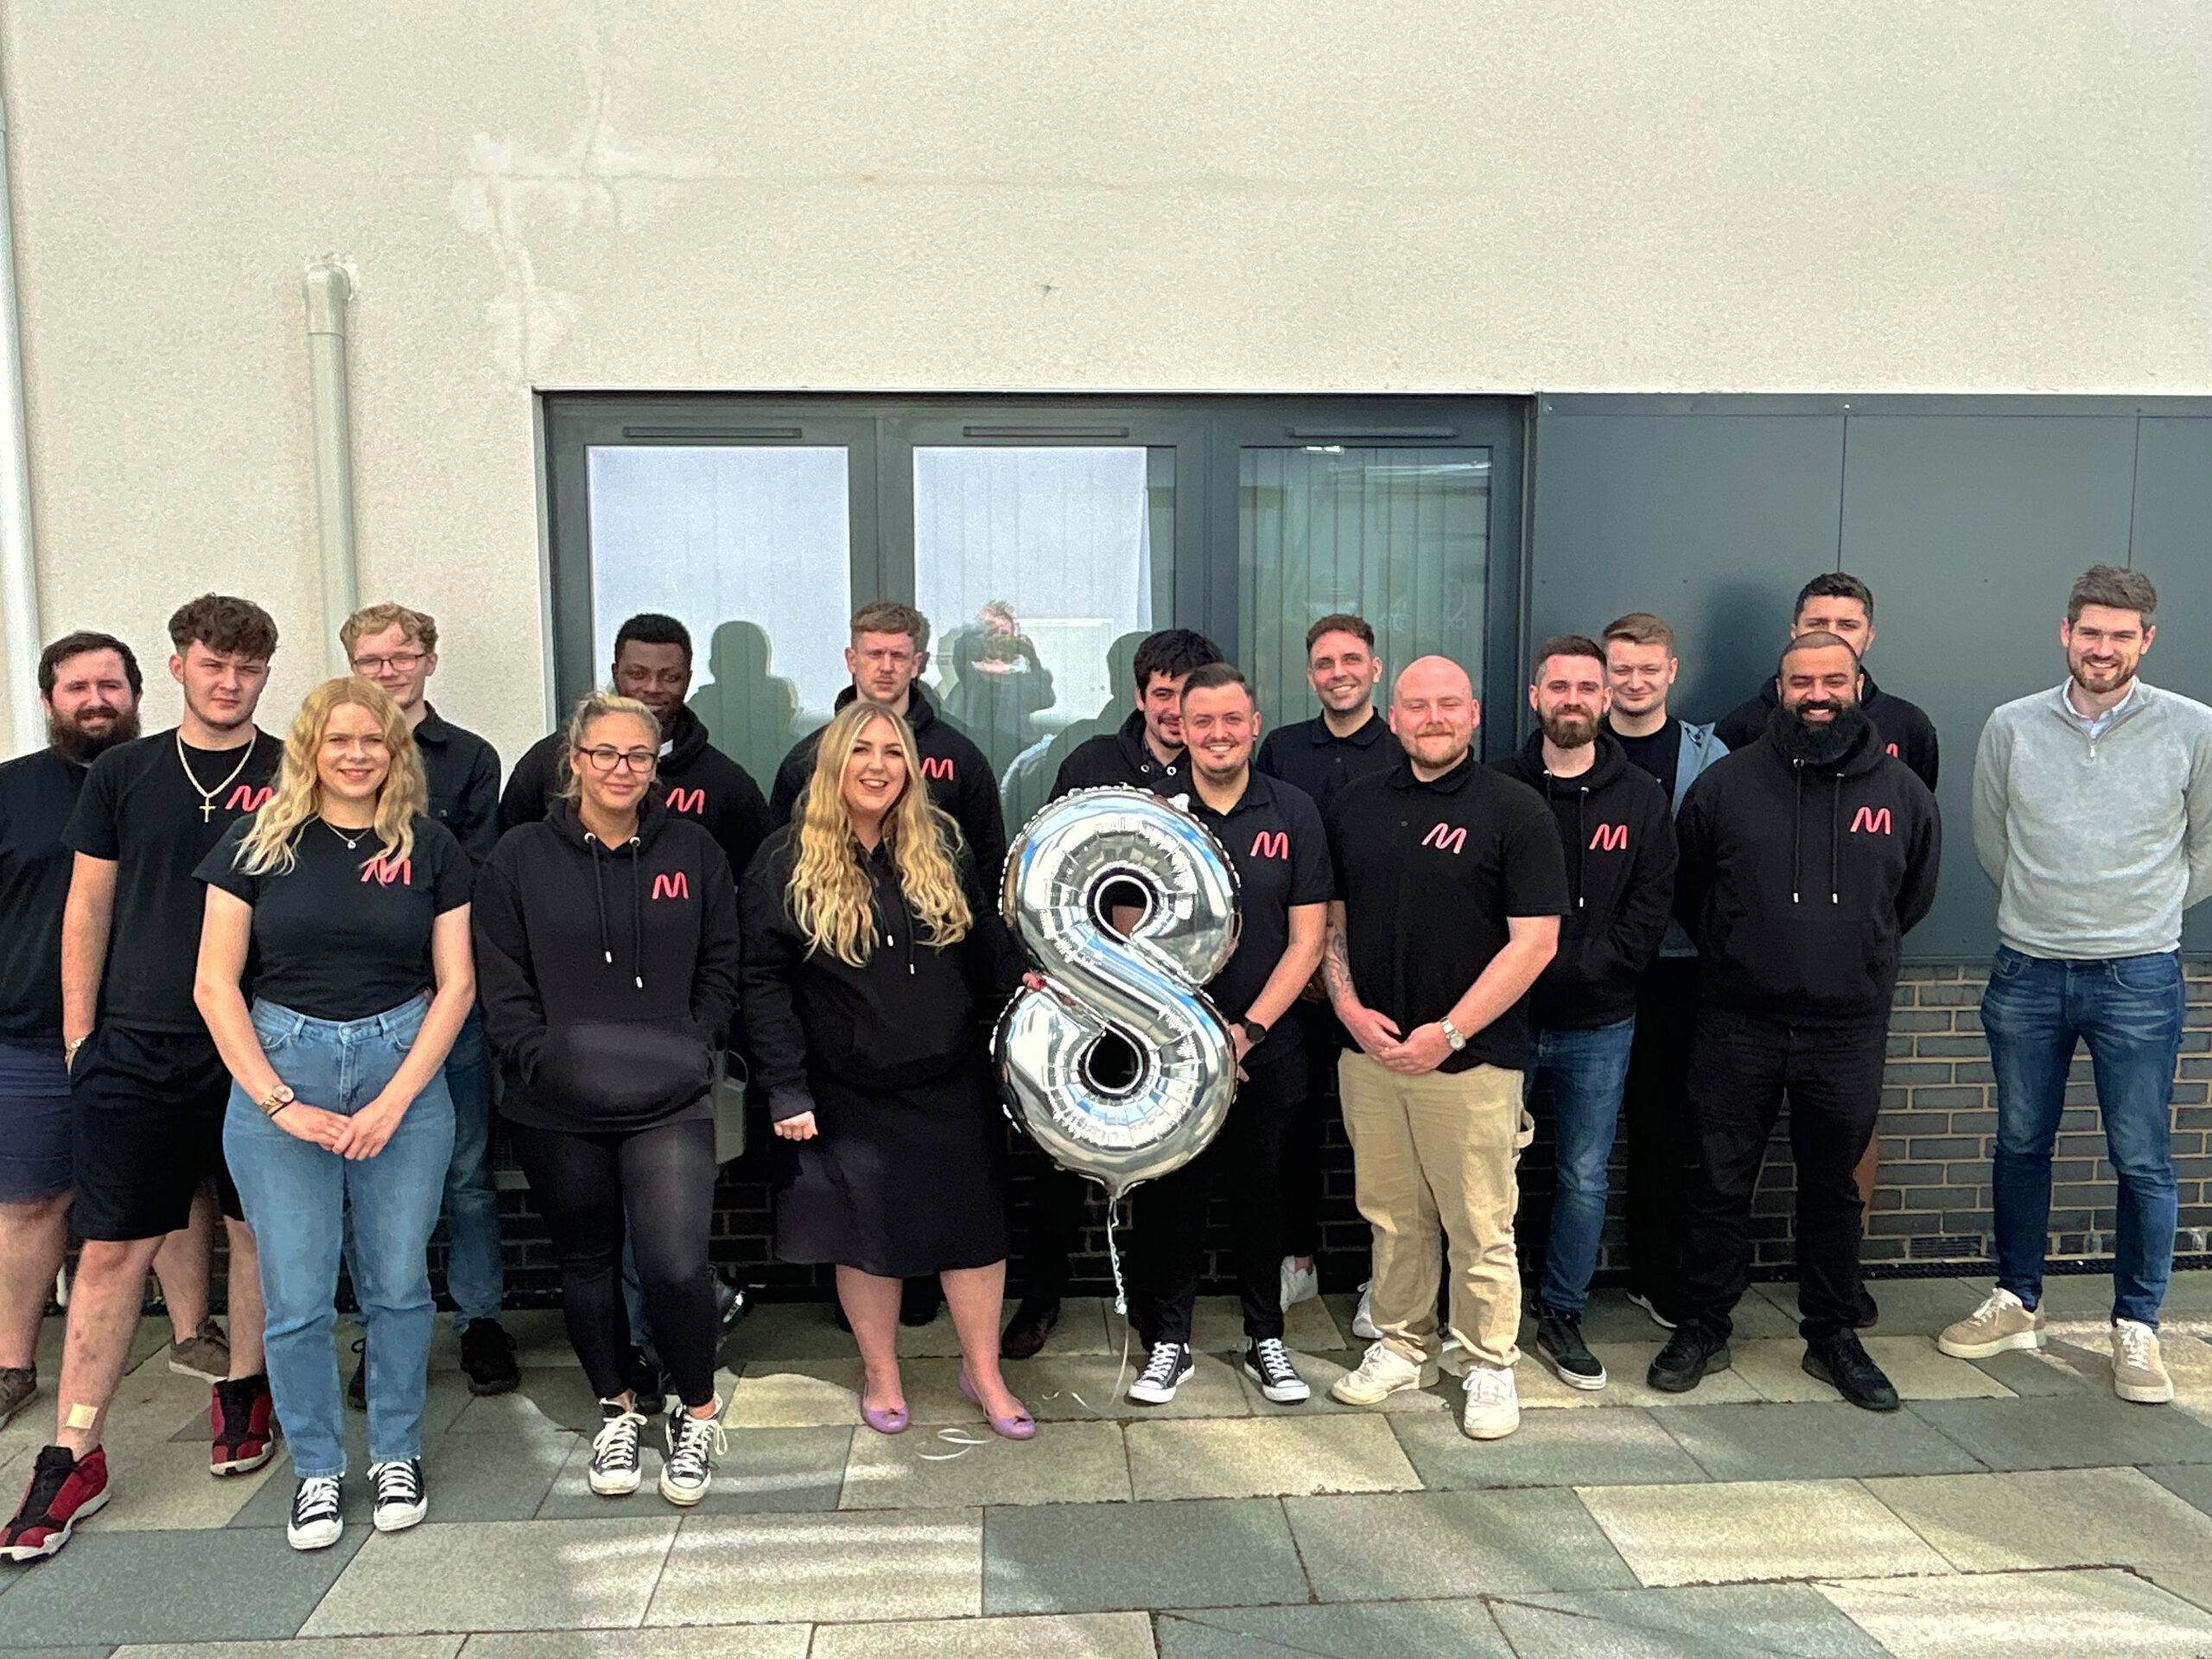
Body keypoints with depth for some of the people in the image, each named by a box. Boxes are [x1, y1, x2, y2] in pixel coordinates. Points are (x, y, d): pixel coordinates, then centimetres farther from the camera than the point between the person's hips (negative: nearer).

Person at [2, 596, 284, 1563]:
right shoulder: (124, 774, 6)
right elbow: (89, 905, 8)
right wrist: (79, 1029, 5)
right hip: (135, 1048, 1)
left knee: (256, 1228, 11)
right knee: (112, 1249, 3)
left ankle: (243, 1392, 31)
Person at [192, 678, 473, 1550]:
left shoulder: (430, 847, 3)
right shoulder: (257, 844, 2)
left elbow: (455, 984, 2)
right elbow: (215, 984, 0)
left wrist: (395, 1100, -7)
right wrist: (280, 1102, -7)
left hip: (403, 1073, 1)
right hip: (277, 1070, 0)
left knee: (398, 1281, 7)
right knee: (296, 1293, 4)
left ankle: (397, 1453, 26)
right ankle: (316, 1469, 23)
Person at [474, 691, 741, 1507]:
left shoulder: (693, 851, 5)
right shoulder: (521, 857, 2)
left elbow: (720, 967, 8)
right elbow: (501, 986, 0)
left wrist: (695, 1046, -4)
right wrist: (544, 1061, -11)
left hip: (671, 1101, -1)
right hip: (556, 1110, 1)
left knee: (675, 1262, -13)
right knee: (587, 1262, 15)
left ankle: (698, 1411, 12)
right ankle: (616, 1409, 37)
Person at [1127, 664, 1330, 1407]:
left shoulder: (1293, 813, 0)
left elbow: (1307, 939, -1)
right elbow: (1128, 934, 0)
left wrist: (1250, 1028, -10)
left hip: (1268, 1048, 0)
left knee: (1261, 1191, 12)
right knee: (1170, 1192, 6)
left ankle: (1265, 1336, 29)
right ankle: (1169, 1339, 23)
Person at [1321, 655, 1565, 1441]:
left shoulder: (1513, 809, -6)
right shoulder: (1353, 807, 9)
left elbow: (1535, 941, -10)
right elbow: (1330, 920, 14)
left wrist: (1448, 1033, -14)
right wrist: (1350, 1008, -3)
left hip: (1472, 1058, -4)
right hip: (1369, 1052, 4)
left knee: (1481, 1227, 4)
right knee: (1393, 1218, 14)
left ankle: (1489, 1364, 22)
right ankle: (1402, 1345, 31)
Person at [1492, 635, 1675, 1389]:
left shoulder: (1639, 798, 4)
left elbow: (1650, 911, -1)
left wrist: (1575, 967, -12)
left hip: (1598, 1025, 1)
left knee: (1585, 1178, 9)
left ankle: (1562, 1316, 25)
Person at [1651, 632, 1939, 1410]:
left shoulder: (1901, 790, 2)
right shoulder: (1727, 783, -2)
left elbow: (1914, 895, 18)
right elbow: (1684, 891, 10)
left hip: (1849, 1029, 1)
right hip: (1738, 1025, -1)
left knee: (1835, 1189, 13)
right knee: (1721, 1183, 7)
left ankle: (1833, 1336, 28)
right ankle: (1701, 1327, 21)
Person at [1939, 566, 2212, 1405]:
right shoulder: (2011, 727, 0)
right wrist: (2046, 908, 13)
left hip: (2138, 978, -2)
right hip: (2026, 971, 2)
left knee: (2143, 1161, 4)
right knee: (2020, 1144, 13)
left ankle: (2136, 1327, 20)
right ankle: (2017, 1303, 27)